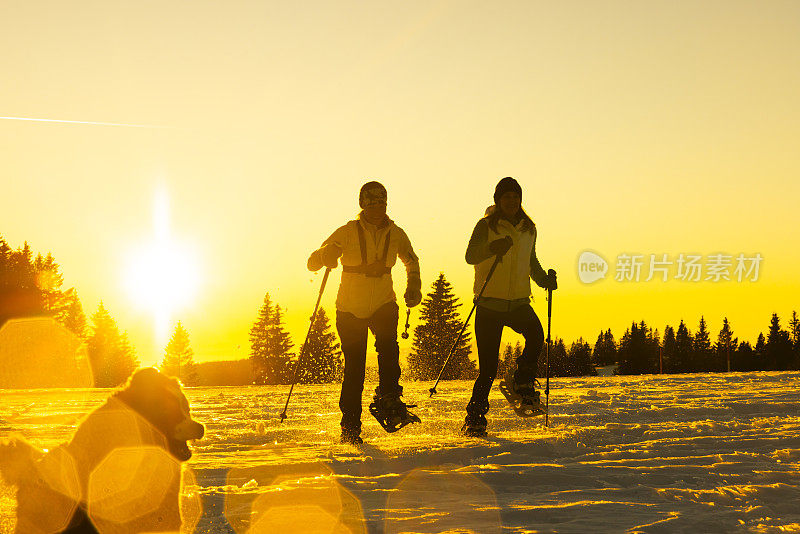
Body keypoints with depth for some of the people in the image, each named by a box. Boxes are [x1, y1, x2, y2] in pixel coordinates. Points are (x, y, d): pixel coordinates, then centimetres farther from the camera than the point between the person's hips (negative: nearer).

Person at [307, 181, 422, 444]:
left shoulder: (396, 234, 0)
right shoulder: (348, 232, -8)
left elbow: (412, 261, 20)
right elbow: (312, 263, -9)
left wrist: (413, 286, 3)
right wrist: (328, 255, -31)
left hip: (383, 304, 2)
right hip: (351, 308, -2)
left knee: (388, 344, -28)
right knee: (354, 368, -3)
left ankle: (389, 401, -25)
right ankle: (350, 427, 9)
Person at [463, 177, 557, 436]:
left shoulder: (528, 229, 12)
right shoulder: (486, 226, -2)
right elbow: (470, 256, -17)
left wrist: (544, 279, 7)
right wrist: (492, 249, -36)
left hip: (519, 302, 3)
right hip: (489, 303, -3)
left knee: (536, 334, -28)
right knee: (488, 368, -5)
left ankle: (523, 383, -7)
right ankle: (475, 417, 10)